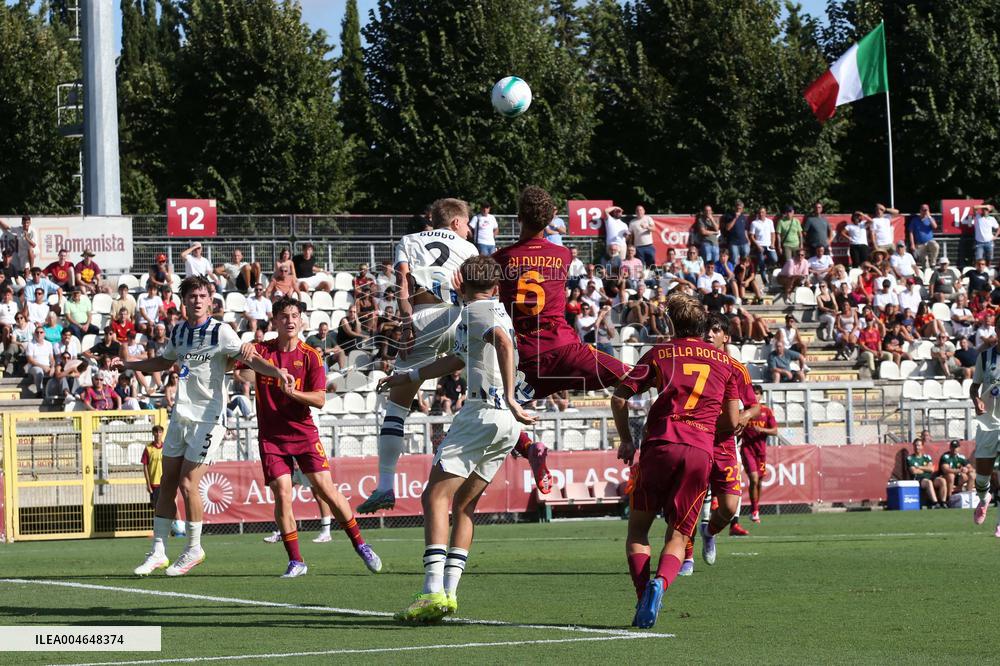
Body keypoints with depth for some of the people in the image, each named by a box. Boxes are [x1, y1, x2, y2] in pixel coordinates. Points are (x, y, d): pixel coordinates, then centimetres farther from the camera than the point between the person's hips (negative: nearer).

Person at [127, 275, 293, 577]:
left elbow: (249, 357, -20)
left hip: (207, 419, -6)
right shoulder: (178, 332, 10)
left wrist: (276, 371, -37)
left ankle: (194, 549, 9)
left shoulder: (220, 331, -9)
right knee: (167, 484, 7)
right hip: (180, 416, 6)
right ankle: (158, 552, 14)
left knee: (187, 484, -8)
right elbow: (164, 362, 29)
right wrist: (126, 364, 25)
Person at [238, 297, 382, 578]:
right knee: (282, 494, -10)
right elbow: (246, 376, -14)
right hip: (271, 436, 0)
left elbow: (320, 399, -6)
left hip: (303, 433, 0)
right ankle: (295, 561, 0)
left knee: (326, 489, -6)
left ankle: (360, 545, 10)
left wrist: (292, 392, -23)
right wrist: (248, 357, -34)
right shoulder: (262, 350, 2)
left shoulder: (310, 356, 0)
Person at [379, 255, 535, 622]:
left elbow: (504, 343, -24)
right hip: (507, 423, 9)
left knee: (435, 497, -10)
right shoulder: (497, 311, 26)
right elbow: (457, 360, 39)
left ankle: (433, 592, -21)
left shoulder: (477, 310, -1)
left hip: (483, 411, -9)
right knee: (463, 505, 13)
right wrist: (407, 377, 49)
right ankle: (449, 592, 6)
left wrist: (509, 398, -28)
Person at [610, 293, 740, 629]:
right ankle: (661, 582, -24)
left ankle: (643, 591, -10)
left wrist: (626, 441, 16)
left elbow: (619, 398, 6)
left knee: (638, 528, 11)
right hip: (701, 452, 1)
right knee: (677, 536, 6)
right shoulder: (725, 361, 16)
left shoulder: (659, 353, 10)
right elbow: (731, 422, 13)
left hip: (660, 444, -1)